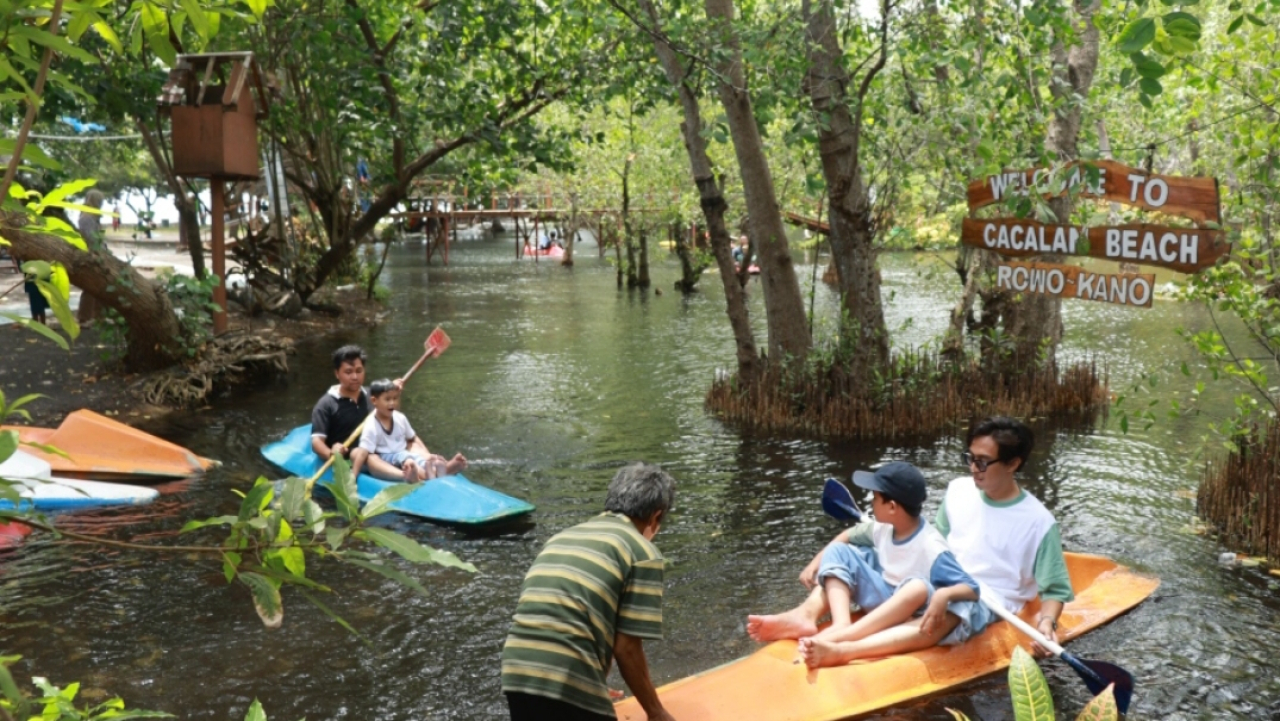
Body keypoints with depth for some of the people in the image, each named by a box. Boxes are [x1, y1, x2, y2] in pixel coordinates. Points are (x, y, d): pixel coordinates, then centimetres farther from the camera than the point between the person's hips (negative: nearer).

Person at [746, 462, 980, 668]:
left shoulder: (931, 548, -25)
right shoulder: (883, 527, -5)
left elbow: (972, 589, -29)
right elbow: (849, 535, 12)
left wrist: (944, 595, -50)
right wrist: (817, 561, -1)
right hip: (881, 600, 7)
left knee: (920, 587, -39)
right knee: (839, 551, -6)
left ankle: (839, 646, -53)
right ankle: (807, 615, -35)